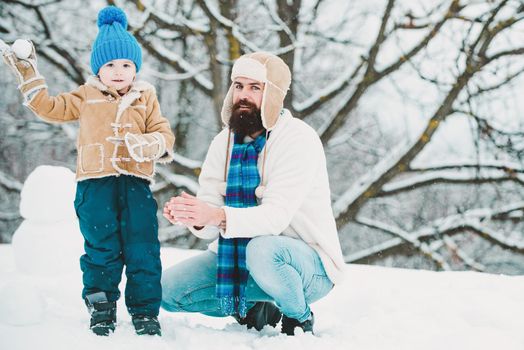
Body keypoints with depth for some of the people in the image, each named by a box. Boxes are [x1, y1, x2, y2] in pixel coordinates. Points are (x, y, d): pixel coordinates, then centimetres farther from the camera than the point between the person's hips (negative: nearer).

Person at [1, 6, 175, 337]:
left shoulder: (146, 99, 12)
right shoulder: (86, 97, 12)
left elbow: (164, 133, 8)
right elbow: (51, 108, 13)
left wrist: (148, 144, -14)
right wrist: (29, 75, 8)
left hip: (136, 184, 0)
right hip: (95, 185, 0)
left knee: (143, 250, -3)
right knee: (101, 249, 1)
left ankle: (146, 312, 5)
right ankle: (101, 308, 14)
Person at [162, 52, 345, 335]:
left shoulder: (298, 139, -18)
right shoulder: (223, 142, 2)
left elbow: (276, 216, -29)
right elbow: (210, 217, -6)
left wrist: (218, 216, -45)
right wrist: (194, 217, -31)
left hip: (310, 267, -6)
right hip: (237, 256, 6)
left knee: (263, 250, -39)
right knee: (166, 290, -7)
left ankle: (300, 318, -9)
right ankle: (253, 309, 13)